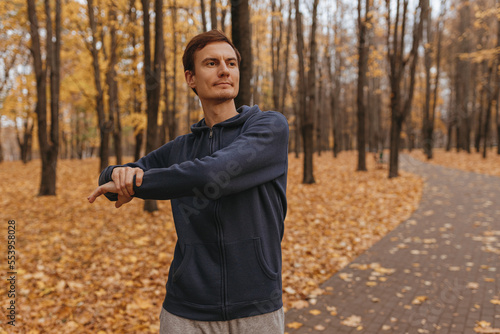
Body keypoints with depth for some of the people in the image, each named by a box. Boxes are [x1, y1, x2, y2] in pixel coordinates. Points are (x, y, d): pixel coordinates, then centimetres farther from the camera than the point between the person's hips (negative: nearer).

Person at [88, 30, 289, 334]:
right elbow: (111, 184, 15)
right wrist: (119, 173, -10)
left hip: (257, 309, -3)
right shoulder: (178, 150, 8)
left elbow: (212, 176, -22)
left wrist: (135, 183, -10)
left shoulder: (271, 126, -7)